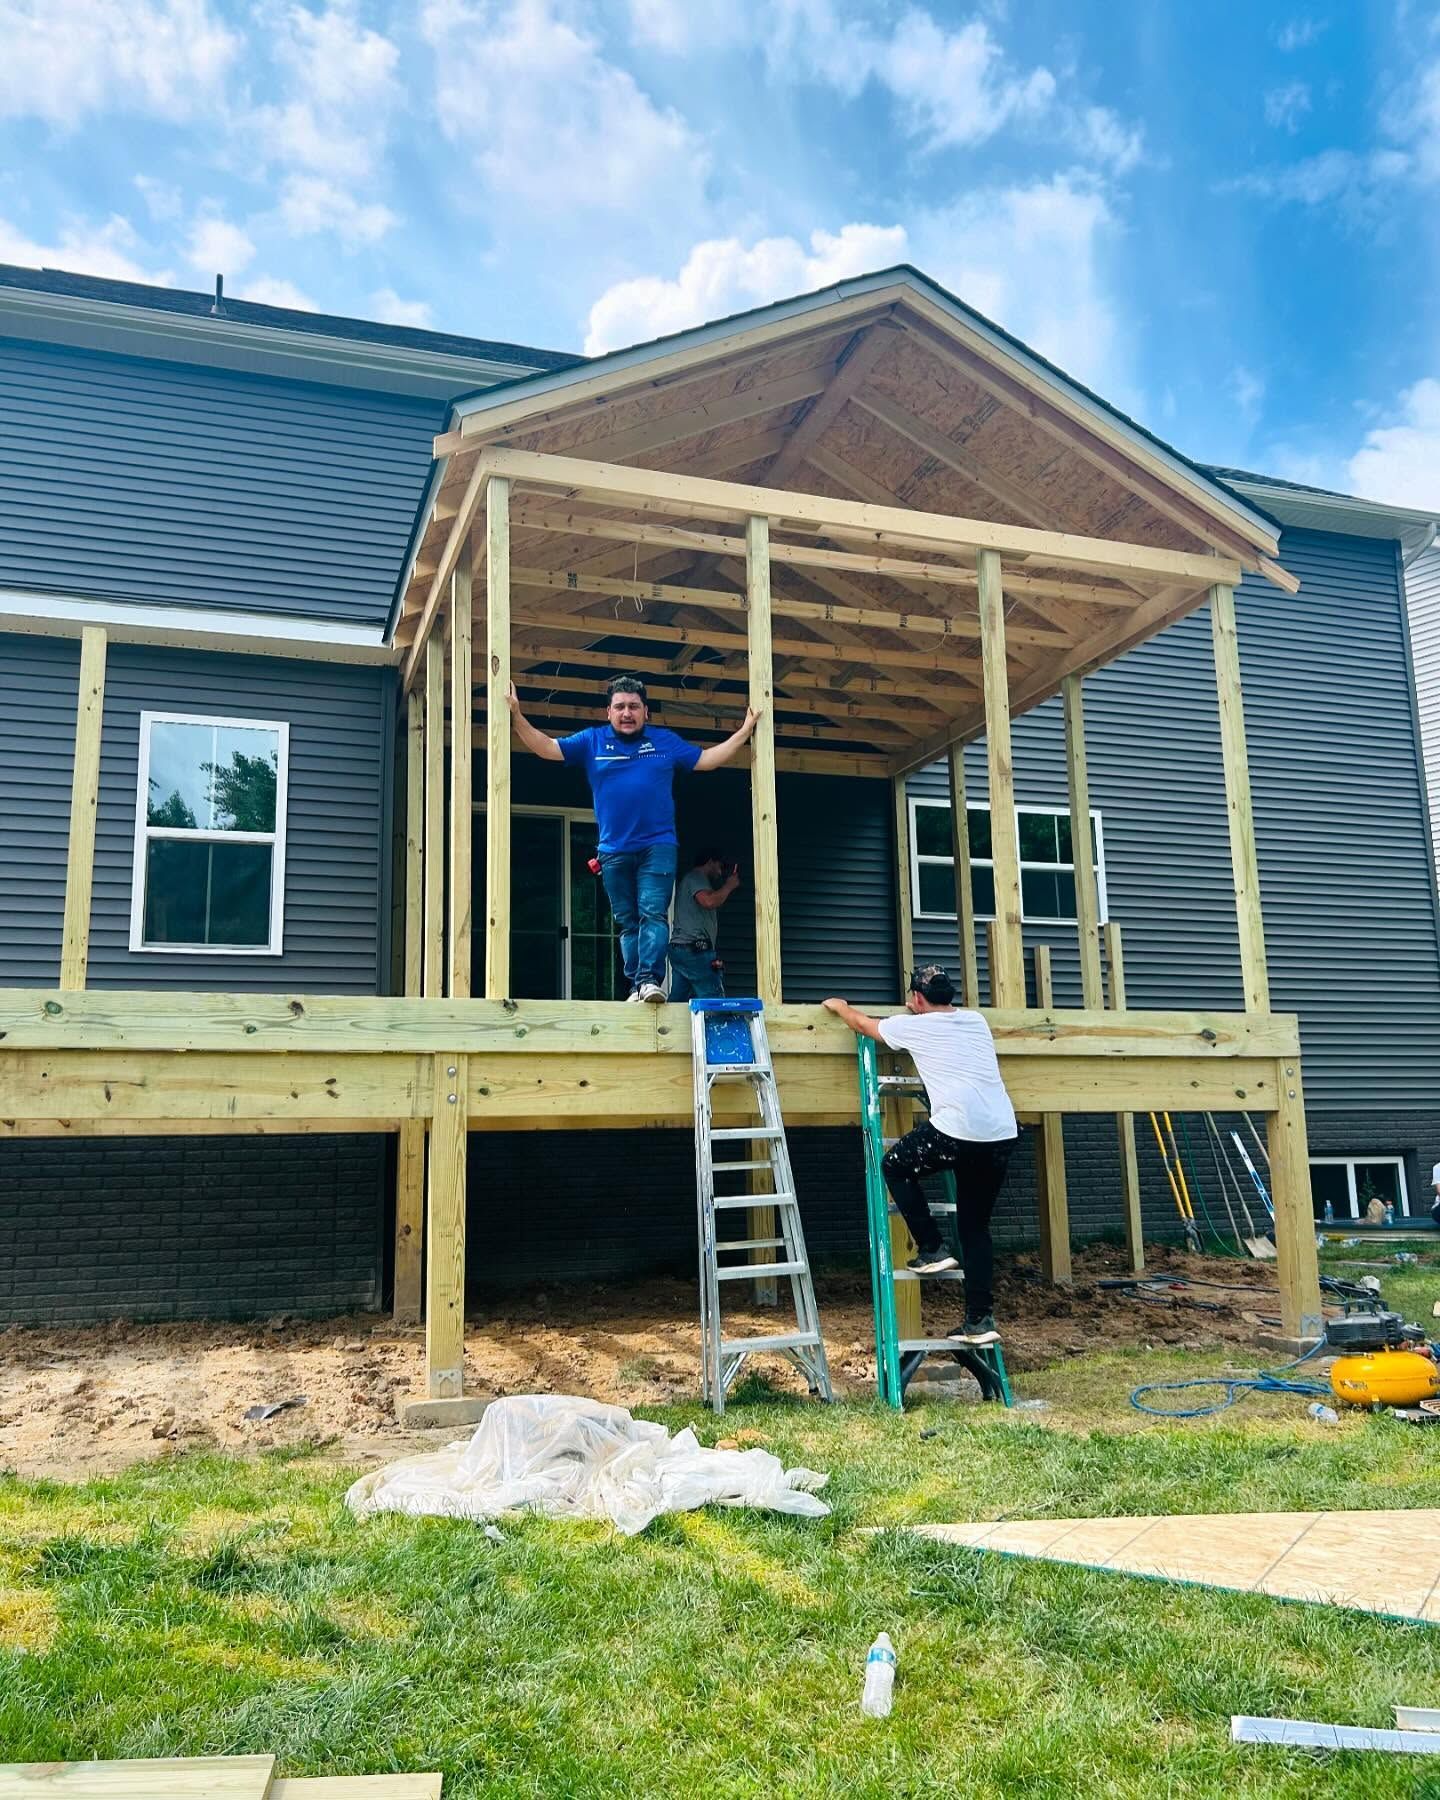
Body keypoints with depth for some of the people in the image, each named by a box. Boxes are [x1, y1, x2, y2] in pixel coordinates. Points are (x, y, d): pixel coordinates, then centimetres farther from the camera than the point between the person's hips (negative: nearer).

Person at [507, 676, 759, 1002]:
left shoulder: (666, 741, 10)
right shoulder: (592, 741, 8)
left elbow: (706, 759, 13)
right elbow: (547, 748, 3)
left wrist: (744, 732, 9)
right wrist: (517, 716, -8)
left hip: (658, 847, -2)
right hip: (614, 851, 2)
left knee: (653, 913, -14)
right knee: (627, 923, 6)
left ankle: (650, 979, -20)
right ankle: (637, 986, 11)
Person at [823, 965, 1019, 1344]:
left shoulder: (913, 1026, 7)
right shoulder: (976, 1021, 20)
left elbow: (862, 1023, 26)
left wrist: (839, 1006, 45)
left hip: (957, 1131, -6)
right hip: (1003, 1135, 6)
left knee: (895, 1166, 21)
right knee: (976, 1226, 17)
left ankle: (931, 1250, 15)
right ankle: (980, 1320, 13)